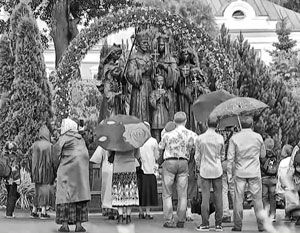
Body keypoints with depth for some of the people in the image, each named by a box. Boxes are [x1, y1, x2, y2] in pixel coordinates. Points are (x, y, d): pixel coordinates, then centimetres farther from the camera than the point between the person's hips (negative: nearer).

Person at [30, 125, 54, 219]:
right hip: (46, 171, -4)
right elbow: (52, 160, -8)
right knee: (45, 190, 1)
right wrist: (53, 174, -2)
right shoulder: (49, 145, -10)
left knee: (38, 190, 16)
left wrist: (33, 172, 8)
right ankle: (43, 212, -1)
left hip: (36, 170, 4)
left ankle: (34, 211, 17)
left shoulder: (35, 145, -1)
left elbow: (32, 159, 1)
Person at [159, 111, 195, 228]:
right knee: (182, 194, 7)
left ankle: (169, 221, 0)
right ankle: (181, 221, 8)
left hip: (169, 162, -2)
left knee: (167, 194, 5)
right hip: (183, 163, 2)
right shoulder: (190, 134, 0)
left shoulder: (168, 135, -5)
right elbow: (190, 148, 6)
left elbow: (160, 148, 5)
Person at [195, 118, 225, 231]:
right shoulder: (220, 138, -2)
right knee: (218, 197, 5)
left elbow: (197, 156, 1)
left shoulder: (200, 138, -6)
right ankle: (218, 224, 7)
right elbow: (222, 155, 9)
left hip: (205, 170, -1)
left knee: (205, 197, 0)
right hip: (217, 170, 1)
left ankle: (205, 224, 1)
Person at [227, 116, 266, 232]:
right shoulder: (258, 137, 0)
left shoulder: (234, 138, -3)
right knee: (257, 199, 5)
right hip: (254, 172, 0)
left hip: (239, 172, 0)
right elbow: (263, 154, 10)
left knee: (238, 199, 3)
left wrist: (229, 174, 1)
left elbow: (230, 158, -4)